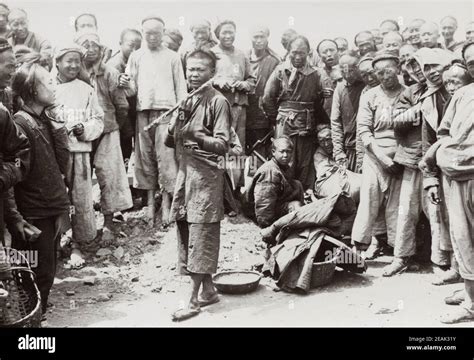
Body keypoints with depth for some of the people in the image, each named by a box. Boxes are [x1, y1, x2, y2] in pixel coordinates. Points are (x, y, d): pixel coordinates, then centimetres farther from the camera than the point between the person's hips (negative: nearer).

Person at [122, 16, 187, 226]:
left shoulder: (172, 57, 11)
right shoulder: (136, 56, 14)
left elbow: (180, 88, 9)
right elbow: (132, 89, 11)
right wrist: (126, 85, -12)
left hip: (166, 112, -2)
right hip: (143, 112, 2)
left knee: (166, 158, -8)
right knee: (145, 158, 2)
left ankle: (166, 205, -4)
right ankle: (150, 201, 10)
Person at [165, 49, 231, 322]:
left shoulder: (218, 101, -7)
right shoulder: (187, 102, 15)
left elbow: (223, 145, -16)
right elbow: (171, 141, 15)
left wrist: (198, 137, -33)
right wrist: (173, 131, -7)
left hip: (206, 175, -8)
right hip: (185, 172, 8)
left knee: (201, 235, -5)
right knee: (186, 230, 11)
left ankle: (194, 300, 1)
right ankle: (208, 290, 24)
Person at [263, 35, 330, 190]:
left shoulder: (315, 75, 6)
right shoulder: (280, 71, 0)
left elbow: (319, 102, 9)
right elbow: (267, 99, 2)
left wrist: (321, 124, 2)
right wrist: (277, 120, 3)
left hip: (308, 129, 2)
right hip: (285, 126, -2)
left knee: (306, 168, 6)